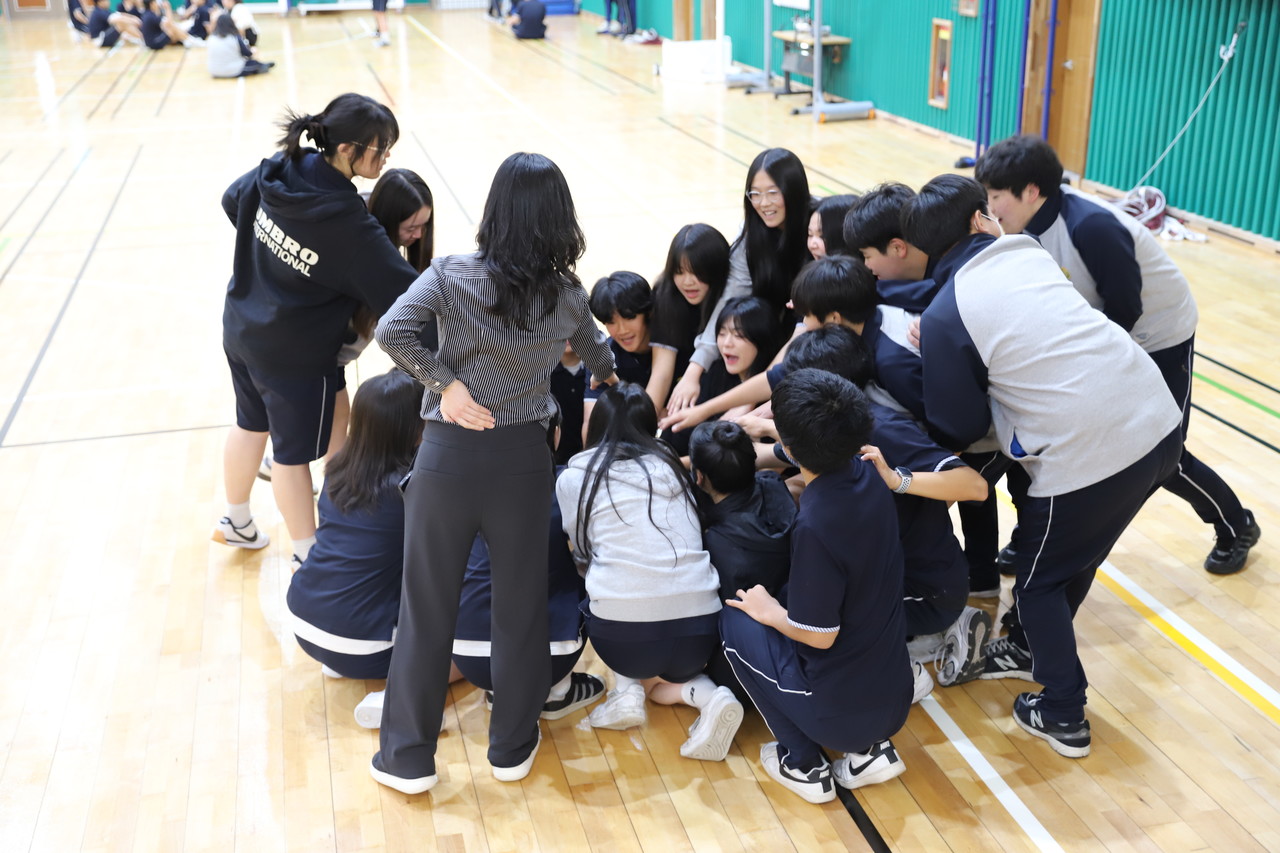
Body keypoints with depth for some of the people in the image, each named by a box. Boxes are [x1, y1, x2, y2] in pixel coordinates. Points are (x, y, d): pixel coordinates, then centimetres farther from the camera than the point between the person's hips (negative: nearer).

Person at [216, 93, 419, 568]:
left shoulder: (276, 171, -11)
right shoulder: (347, 225, -31)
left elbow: (232, 200, 11)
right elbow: (402, 295, -28)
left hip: (241, 330, 7)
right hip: (296, 356, -7)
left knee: (251, 424, 27)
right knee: (294, 454, 11)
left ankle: (236, 523, 49)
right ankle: (307, 555, 31)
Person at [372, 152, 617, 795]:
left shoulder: (452, 276, -6)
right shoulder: (567, 295, 2)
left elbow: (392, 330, -19)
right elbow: (597, 356, 21)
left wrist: (446, 381, -8)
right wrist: (609, 378, 44)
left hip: (448, 455, -1)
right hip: (523, 459, 1)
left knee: (427, 609, 11)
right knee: (520, 607, 15)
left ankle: (407, 758, 23)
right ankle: (512, 748, 29)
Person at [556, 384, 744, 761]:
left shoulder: (574, 476, 7)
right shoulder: (670, 464, 16)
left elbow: (583, 555, 15)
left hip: (620, 634, -3)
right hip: (699, 630, 3)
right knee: (667, 670, 34)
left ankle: (628, 687, 10)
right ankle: (705, 695, 3)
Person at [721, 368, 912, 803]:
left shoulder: (815, 523, -28)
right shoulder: (868, 477, -5)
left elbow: (820, 635, -19)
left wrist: (767, 611, 0)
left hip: (839, 712, -7)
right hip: (894, 700, 7)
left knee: (736, 620, 9)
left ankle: (803, 765, 11)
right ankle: (871, 749, 16)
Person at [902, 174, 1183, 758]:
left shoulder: (944, 314, -7)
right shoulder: (1029, 252, 9)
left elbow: (962, 429, 0)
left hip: (1084, 457, -6)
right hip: (1159, 420, 7)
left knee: (1039, 579, 17)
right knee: (1076, 556, 27)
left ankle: (1062, 718, 27)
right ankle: (1029, 649, 48)